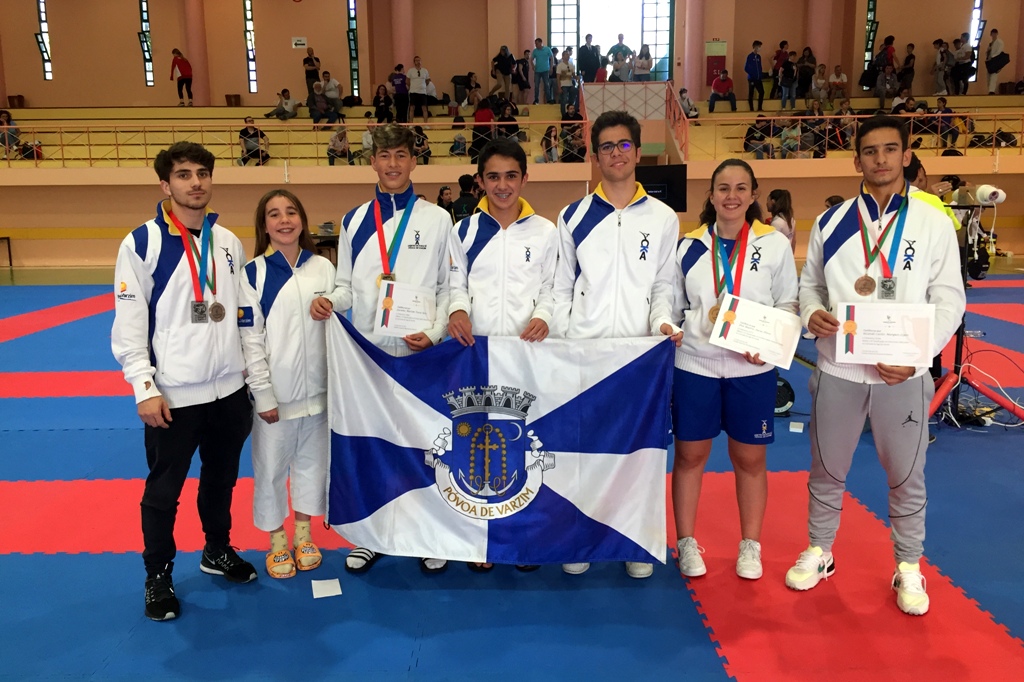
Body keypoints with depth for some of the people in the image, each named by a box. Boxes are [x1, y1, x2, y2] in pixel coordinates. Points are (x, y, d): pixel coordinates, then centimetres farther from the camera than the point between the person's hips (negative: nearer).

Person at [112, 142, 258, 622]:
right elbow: (128, 324, -10)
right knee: (163, 490, 9)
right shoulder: (142, 243, -9)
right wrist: (145, 388, -15)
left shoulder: (229, 242, 6)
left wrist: (251, 375, 12)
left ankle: (218, 552, 40)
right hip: (172, 395, -4)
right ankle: (158, 576, 28)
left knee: (221, 479, 20)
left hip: (229, 389, 5)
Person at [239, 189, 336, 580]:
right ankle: (277, 541, 29)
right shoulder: (253, 273, -7)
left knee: (311, 460, 15)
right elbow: (250, 338, -8)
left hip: (318, 388, 3)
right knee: (271, 465, 8)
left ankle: (303, 534, 34)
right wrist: (263, 394, -11)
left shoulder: (323, 268, 2)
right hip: (275, 391, -3)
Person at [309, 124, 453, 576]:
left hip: (419, 351, -2)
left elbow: (449, 287, 0)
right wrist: (330, 301, -12)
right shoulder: (354, 221, 7)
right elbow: (347, 286, 10)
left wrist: (434, 332, -14)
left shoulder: (437, 220, 1)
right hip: (367, 350, 3)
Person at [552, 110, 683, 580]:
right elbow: (559, 287, 6)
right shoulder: (574, 217, 6)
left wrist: (664, 321, -11)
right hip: (582, 350, 0)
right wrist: (562, 339, -3)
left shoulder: (662, 218, 7)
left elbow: (665, 284, 7)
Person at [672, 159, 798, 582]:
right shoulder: (689, 247, 2)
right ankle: (686, 543, 24)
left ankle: (750, 546, 27)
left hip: (752, 370, 0)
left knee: (750, 458, 10)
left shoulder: (775, 245, -1)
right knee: (689, 455, 7)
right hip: (695, 367, 1)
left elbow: (788, 304, 2)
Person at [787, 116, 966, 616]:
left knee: (905, 477, 12)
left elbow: (949, 301, -2)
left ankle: (908, 568, 31)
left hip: (902, 374, -1)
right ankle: (819, 553, 34)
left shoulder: (934, 224, -2)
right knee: (827, 470, 14)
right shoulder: (830, 222, 2)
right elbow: (810, 283, 11)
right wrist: (811, 314, -12)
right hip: (838, 371, 1)